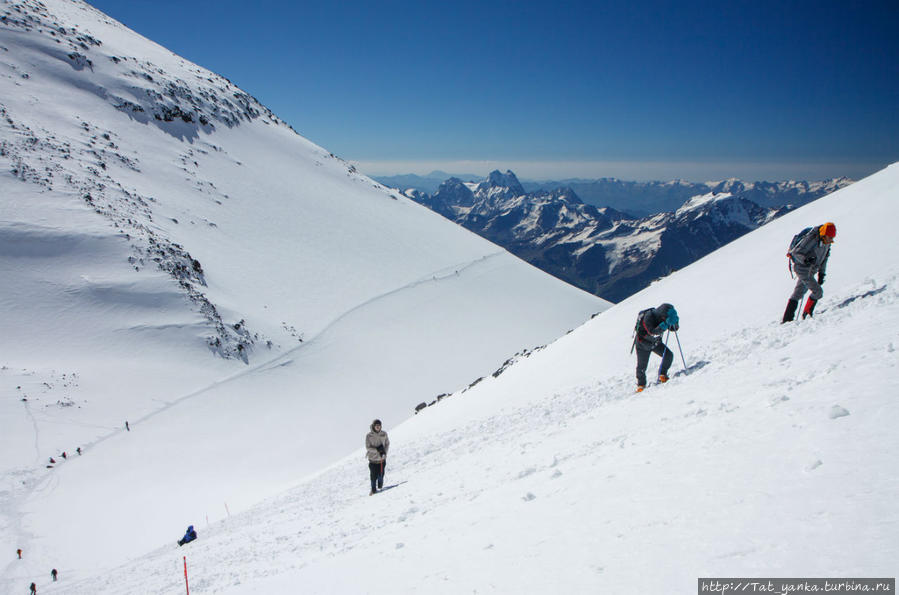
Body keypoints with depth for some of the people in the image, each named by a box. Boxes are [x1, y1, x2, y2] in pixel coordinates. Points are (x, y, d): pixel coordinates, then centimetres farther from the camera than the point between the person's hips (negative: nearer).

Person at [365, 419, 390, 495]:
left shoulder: (384, 434, -2)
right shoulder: (369, 436, -9)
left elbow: (387, 444, 6)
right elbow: (368, 447, -11)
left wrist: (385, 452, -8)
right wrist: (377, 449, -21)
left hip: (382, 458, 2)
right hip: (373, 458, -2)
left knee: (381, 473, 7)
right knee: (374, 475, -1)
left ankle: (380, 486, 35)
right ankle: (373, 489, 16)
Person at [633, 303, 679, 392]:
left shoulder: (663, 317, -14)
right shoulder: (648, 317, -33)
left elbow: (674, 328, -9)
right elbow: (653, 332, -44)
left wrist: (675, 322, -32)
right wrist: (666, 323, -50)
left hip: (656, 342, 6)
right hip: (643, 343, -6)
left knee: (669, 355, -9)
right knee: (642, 365, -3)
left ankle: (662, 375, 10)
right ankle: (641, 384, 17)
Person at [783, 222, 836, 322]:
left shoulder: (826, 242, 3)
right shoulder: (811, 239, -23)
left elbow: (824, 257, 14)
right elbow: (795, 252, -21)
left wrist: (821, 273, 11)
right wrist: (806, 259, -38)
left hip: (810, 269, 9)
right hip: (802, 268, -9)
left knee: (798, 293, 11)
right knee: (818, 291, -12)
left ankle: (787, 319, 17)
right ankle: (807, 314, 5)